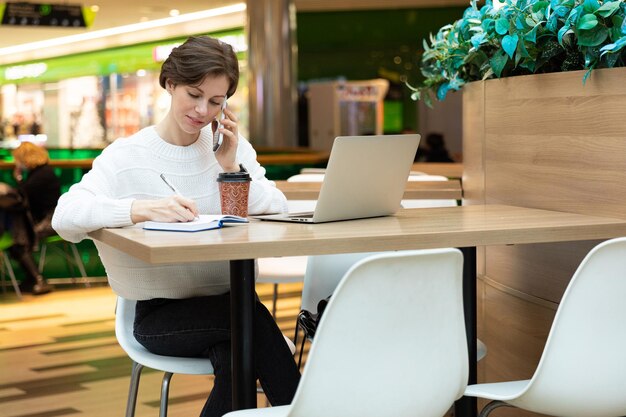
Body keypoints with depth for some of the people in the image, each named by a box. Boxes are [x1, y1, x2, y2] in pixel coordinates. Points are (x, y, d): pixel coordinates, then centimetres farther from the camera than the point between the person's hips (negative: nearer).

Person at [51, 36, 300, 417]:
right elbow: (65, 216, -20)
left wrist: (231, 168, -13)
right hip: (160, 312, -3)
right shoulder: (128, 155, -4)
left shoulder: (230, 145, 9)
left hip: (226, 302, 3)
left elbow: (278, 212, -1)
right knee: (253, 317, -31)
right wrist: (143, 208, -34)